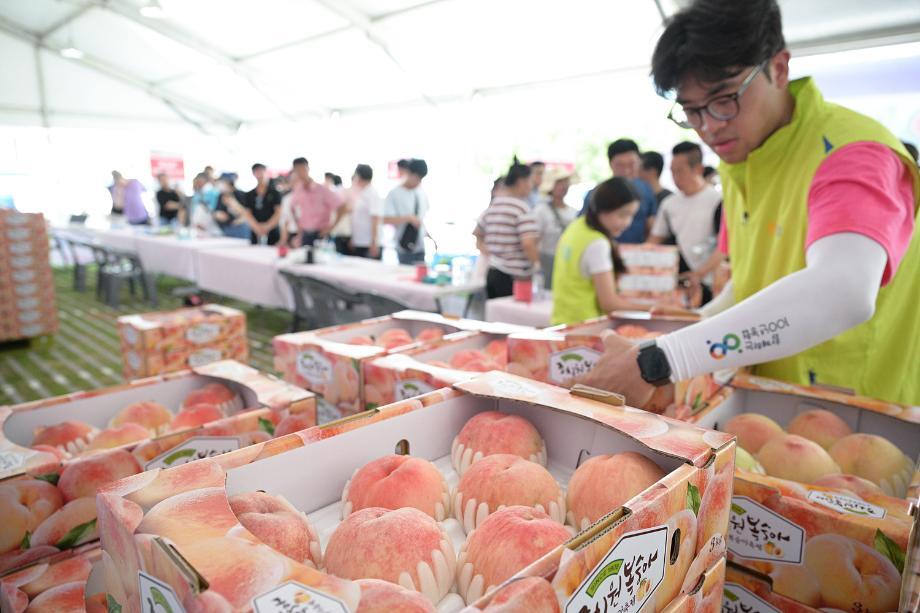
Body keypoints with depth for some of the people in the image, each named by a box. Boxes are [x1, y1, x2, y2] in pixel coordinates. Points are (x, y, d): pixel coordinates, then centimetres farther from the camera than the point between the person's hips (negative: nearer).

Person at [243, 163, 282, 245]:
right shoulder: (249, 195, 13)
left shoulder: (274, 193, 5)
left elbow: (278, 213, -2)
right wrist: (256, 226, -13)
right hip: (255, 233, 2)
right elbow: (248, 213, 5)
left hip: (272, 232, -2)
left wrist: (267, 226, -13)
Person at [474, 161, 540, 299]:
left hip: (492, 273, 8)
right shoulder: (522, 208, -12)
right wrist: (540, 265, -12)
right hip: (514, 277, -8)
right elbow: (528, 243, -24)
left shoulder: (492, 205, 11)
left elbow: (477, 234, 22)